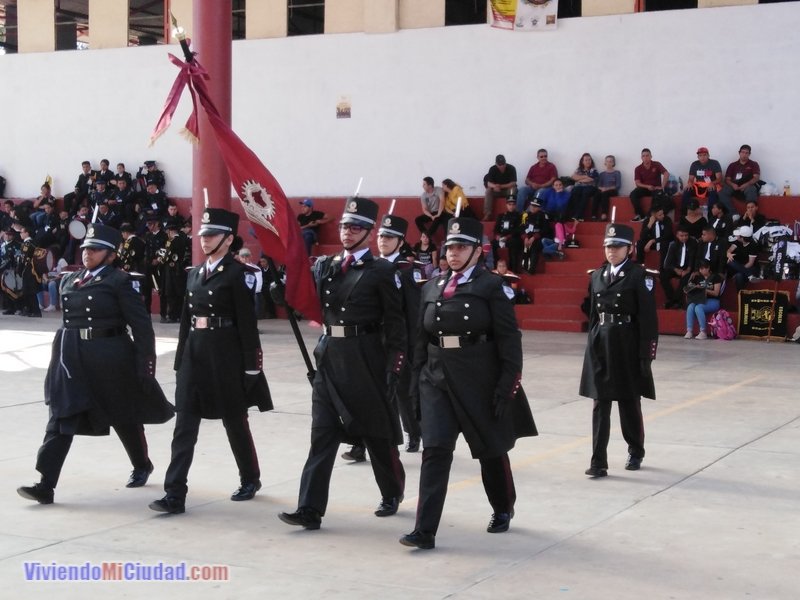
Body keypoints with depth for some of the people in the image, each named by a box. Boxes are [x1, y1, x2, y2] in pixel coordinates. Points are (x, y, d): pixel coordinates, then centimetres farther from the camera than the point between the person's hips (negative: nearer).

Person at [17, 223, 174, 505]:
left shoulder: (118, 281, -6)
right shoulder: (69, 281, 11)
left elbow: (141, 325, -8)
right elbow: (68, 320, 18)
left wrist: (145, 364, -12)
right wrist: (62, 354, 16)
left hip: (110, 356, -5)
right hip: (72, 357, 5)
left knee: (124, 417, 12)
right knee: (61, 419, -4)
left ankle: (142, 465, 37)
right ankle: (46, 484, -8)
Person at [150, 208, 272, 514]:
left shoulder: (237, 274, -8)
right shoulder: (195, 274, 12)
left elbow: (247, 323, -11)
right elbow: (186, 320, 14)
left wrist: (251, 366, -13)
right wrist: (180, 360, 12)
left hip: (226, 356, -6)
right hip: (194, 354, 6)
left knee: (235, 421, 9)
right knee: (184, 424, -2)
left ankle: (250, 479, 30)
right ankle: (175, 494, -3)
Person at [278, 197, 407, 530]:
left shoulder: (382, 271, -5)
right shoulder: (324, 266, 10)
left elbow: (395, 324, -6)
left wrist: (393, 368, -10)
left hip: (366, 362, -4)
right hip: (329, 359, 4)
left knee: (377, 433, 10)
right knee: (322, 434, 0)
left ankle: (392, 493, 32)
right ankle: (310, 510, -1)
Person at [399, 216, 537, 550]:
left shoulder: (492, 287, -5)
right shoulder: (433, 288, 10)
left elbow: (509, 340, -8)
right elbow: (421, 338, 14)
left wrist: (507, 387, -14)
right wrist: (418, 378, 8)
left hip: (479, 381, -3)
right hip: (437, 379, 3)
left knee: (491, 449, 13)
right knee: (435, 450, -7)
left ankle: (503, 510, 38)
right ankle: (425, 531, -10)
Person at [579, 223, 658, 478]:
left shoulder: (639, 276, -7)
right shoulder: (597, 276, 10)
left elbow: (648, 316, -10)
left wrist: (646, 352, -14)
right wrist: (593, 344, 12)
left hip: (627, 345, -4)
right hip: (600, 344, 4)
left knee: (629, 402, 9)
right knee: (600, 404, 0)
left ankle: (635, 452, 30)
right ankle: (599, 462, 0)